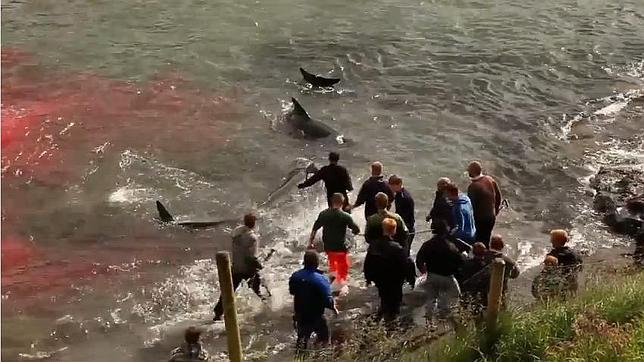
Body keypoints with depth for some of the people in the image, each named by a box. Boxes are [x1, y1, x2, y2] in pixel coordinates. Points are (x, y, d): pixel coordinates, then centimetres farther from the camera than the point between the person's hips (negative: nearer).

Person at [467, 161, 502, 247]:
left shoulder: (473, 187, -23)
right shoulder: (490, 180, -2)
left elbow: (471, 205, -19)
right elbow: (498, 197, 8)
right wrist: (495, 211, 20)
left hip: (479, 220, -7)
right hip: (491, 218, 7)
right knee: (486, 242, 21)